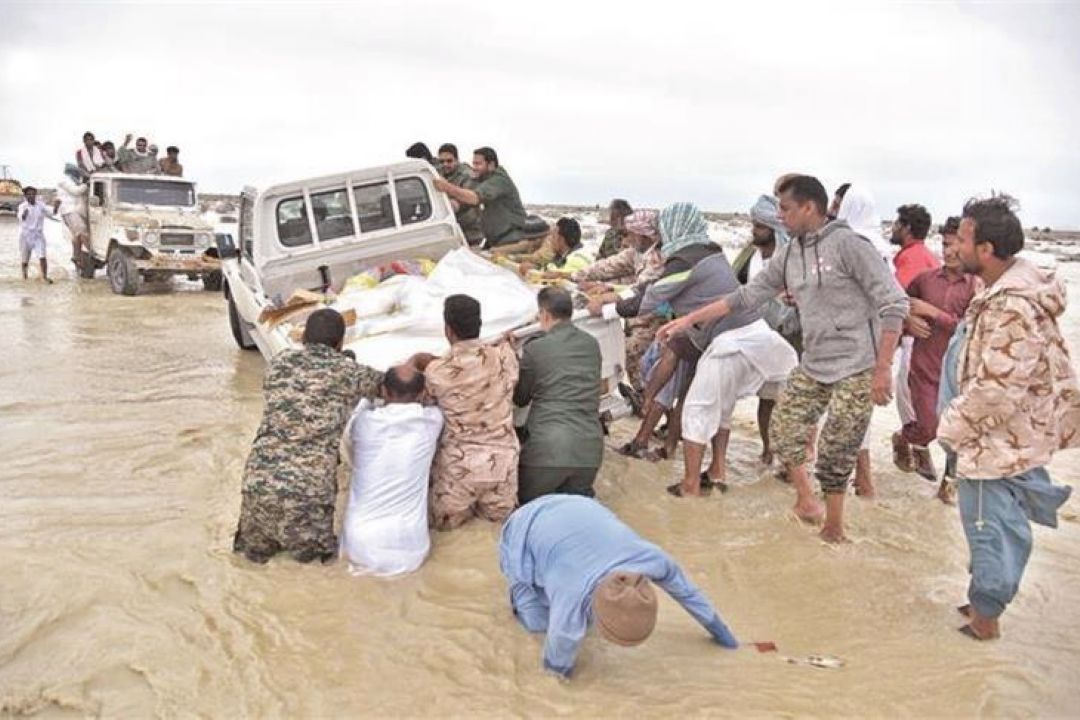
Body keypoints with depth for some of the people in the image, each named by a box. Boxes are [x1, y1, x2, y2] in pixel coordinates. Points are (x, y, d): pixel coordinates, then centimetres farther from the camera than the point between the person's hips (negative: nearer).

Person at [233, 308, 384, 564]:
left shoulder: (280, 363, 10)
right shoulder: (347, 372, 0)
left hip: (259, 479, 4)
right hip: (308, 487, -3)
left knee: (257, 548, 28)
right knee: (308, 551, 22)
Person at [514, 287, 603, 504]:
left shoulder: (535, 349, -2)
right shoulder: (592, 344, 10)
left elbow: (520, 400, 11)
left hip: (548, 447, -4)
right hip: (590, 447, 4)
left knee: (524, 502, 19)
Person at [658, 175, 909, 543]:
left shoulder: (848, 244, -13)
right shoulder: (789, 256, 8)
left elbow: (894, 304, -14)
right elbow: (746, 296, 11)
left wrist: (882, 369, -16)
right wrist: (688, 319, 7)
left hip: (855, 370, -7)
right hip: (812, 366, 7)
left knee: (833, 456, -2)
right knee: (784, 431, 6)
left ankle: (833, 529, 18)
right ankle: (806, 501, 28)